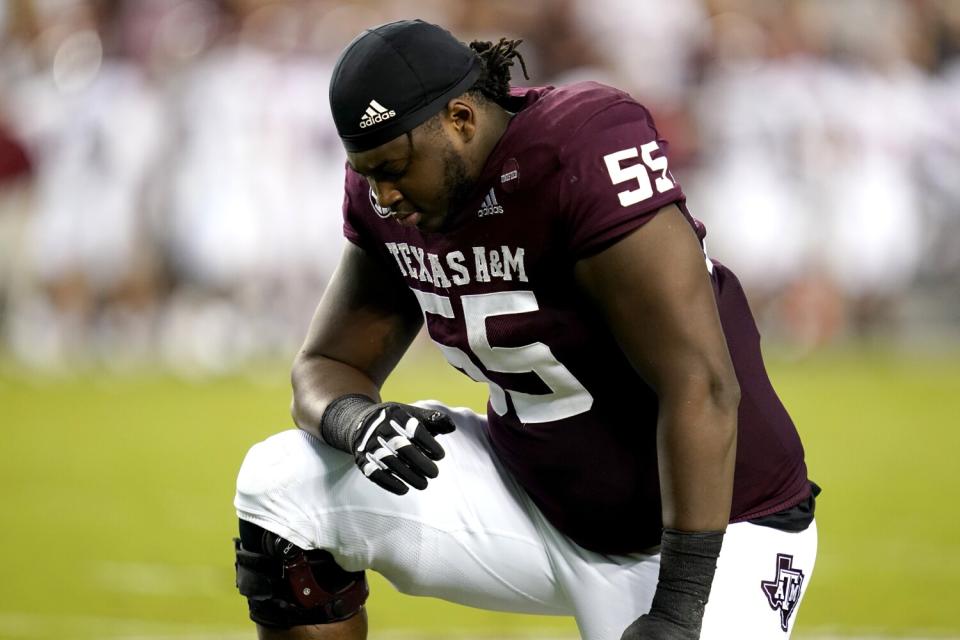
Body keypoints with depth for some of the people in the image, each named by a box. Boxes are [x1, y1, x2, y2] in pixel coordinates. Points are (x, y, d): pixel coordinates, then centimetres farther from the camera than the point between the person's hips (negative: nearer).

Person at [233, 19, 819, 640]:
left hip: (711, 519, -6)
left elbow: (701, 389, -29)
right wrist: (358, 422, -21)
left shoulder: (582, 153, -27)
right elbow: (326, 369, 5)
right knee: (282, 488, -6)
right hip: (533, 493, 7)